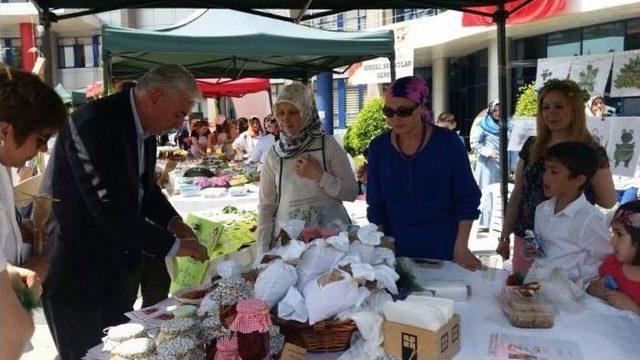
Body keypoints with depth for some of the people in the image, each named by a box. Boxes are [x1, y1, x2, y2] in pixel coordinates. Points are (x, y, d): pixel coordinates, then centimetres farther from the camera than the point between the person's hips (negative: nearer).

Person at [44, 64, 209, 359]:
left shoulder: (143, 126, 3)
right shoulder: (94, 123, -25)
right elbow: (109, 208, -30)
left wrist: (172, 221, -1)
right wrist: (172, 245, -22)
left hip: (120, 268, 8)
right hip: (80, 276, -8)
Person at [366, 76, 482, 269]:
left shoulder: (447, 142, -8)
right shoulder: (379, 147, -1)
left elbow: (467, 199, -5)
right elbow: (376, 204, 3)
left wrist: (461, 247, -10)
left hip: (443, 246, -2)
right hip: (397, 248, 2)